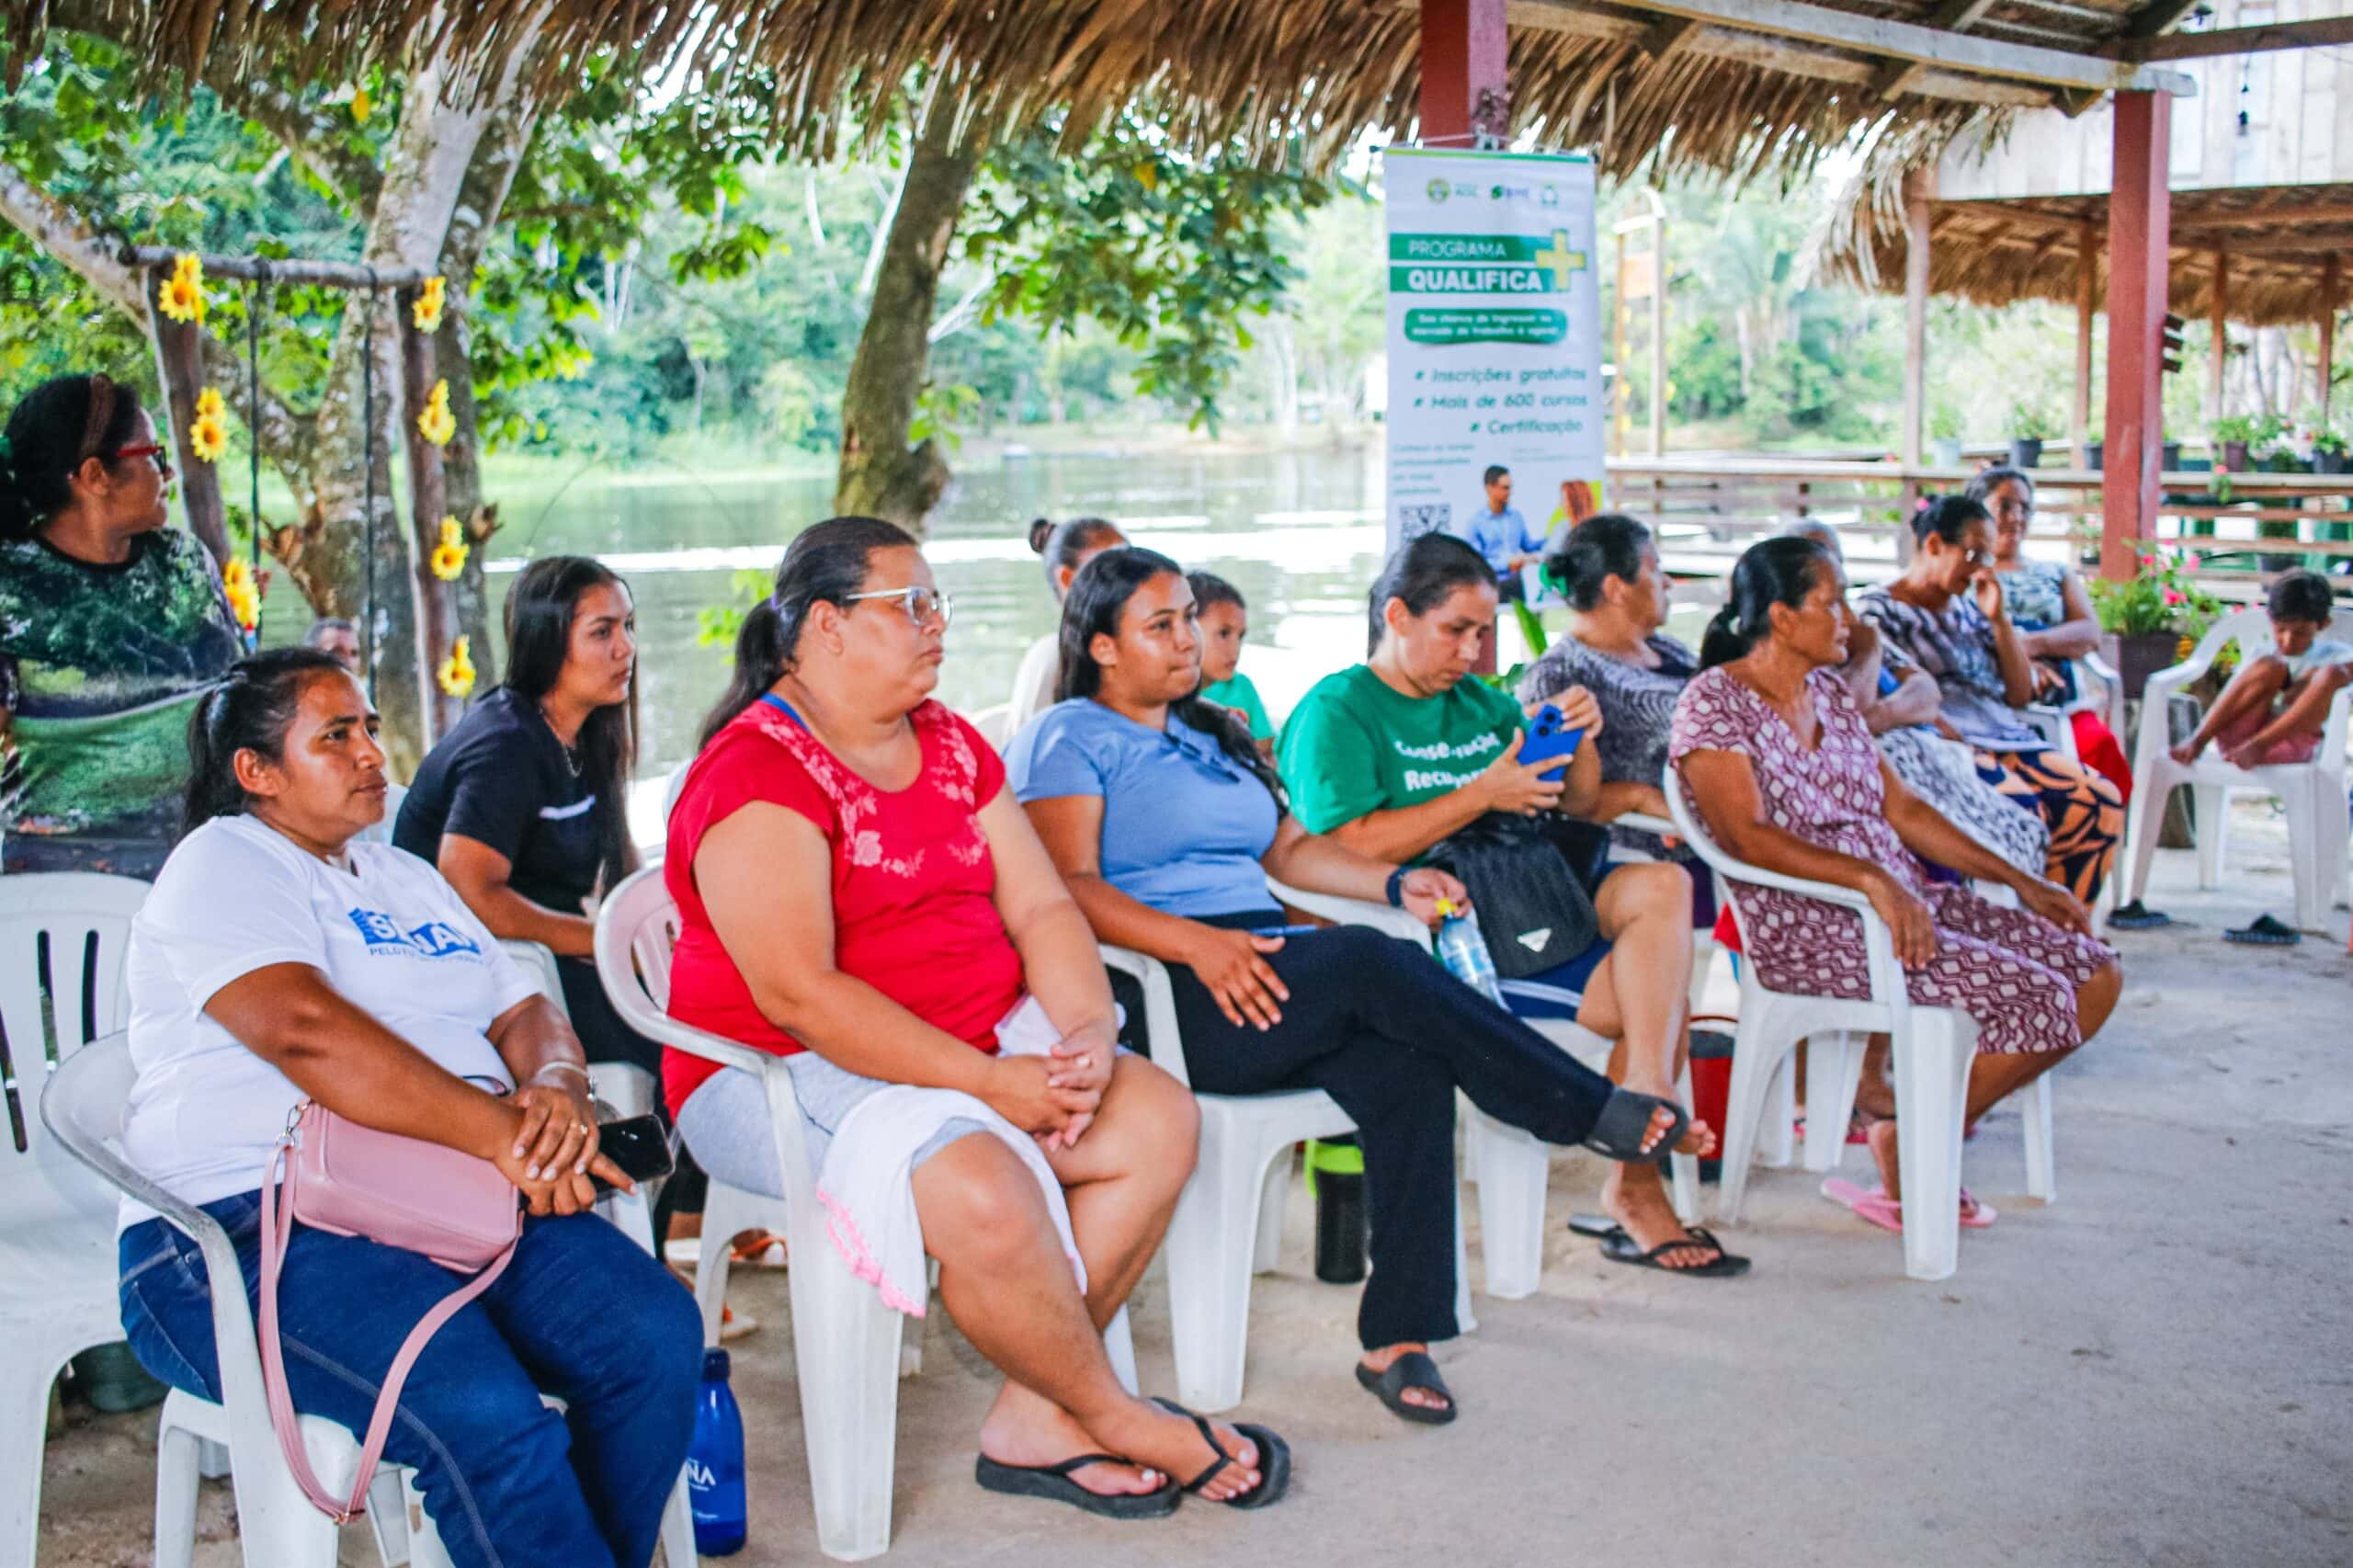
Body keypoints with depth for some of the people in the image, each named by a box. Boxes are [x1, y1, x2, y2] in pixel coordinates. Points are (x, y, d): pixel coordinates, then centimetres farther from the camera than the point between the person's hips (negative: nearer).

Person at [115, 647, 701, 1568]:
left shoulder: (409, 879, 27)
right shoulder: (222, 865, 2)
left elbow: (524, 1013, 19)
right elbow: (304, 1028, -16)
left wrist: (556, 1094, -6)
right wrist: (504, 1133, -19)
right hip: (255, 1229, -7)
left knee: (657, 1338, -19)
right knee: (488, 1415, -32)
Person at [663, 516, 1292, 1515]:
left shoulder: (948, 745, 11)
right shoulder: (758, 774, -15)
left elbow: (1040, 908, 8)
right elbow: (797, 995, -23)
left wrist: (1087, 1034, -12)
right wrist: (990, 1083, -24)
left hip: (974, 1047, 8)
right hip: (783, 1075, -8)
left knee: (1159, 1119, -10)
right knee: (984, 1195, -32)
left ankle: (1032, 1420, -6)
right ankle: (1116, 1419, -5)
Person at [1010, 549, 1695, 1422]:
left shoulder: (1211, 734, 28)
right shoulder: (1069, 739, 3)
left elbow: (1289, 850, 27)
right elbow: (1069, 888, -11)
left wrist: (1396, 882, 9)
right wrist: (1197, 943, -25)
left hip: (1260, 970, 7)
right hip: (1164, 1000, -7)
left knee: (1411, 1075, -23)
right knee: (1368, 963, -30)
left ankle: (1398, 1339, -21)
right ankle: (1594, 1110, -19)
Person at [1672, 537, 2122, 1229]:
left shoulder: (1831, 693, 16)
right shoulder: (1714, 703, -9)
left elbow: (1900, 807, 18)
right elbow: (1745, 836, -21)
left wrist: (2021, 881, 13)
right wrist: (1870, 877, -33)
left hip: (1899, 899, 9)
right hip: (1802, 925, -9)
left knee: (2095, 972, -1)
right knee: (2036, 1000, -21)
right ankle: (1906, 1148, -2)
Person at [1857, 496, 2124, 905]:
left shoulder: (1968, 607, 23)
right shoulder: (1878, 609, 4)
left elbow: (2020, 694, 20)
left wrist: (1999, 619, 9)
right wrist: (1955, 741, -20)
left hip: (2006, 739, 7)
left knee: (2100, 800, -15)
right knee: (2023, 805, -34)